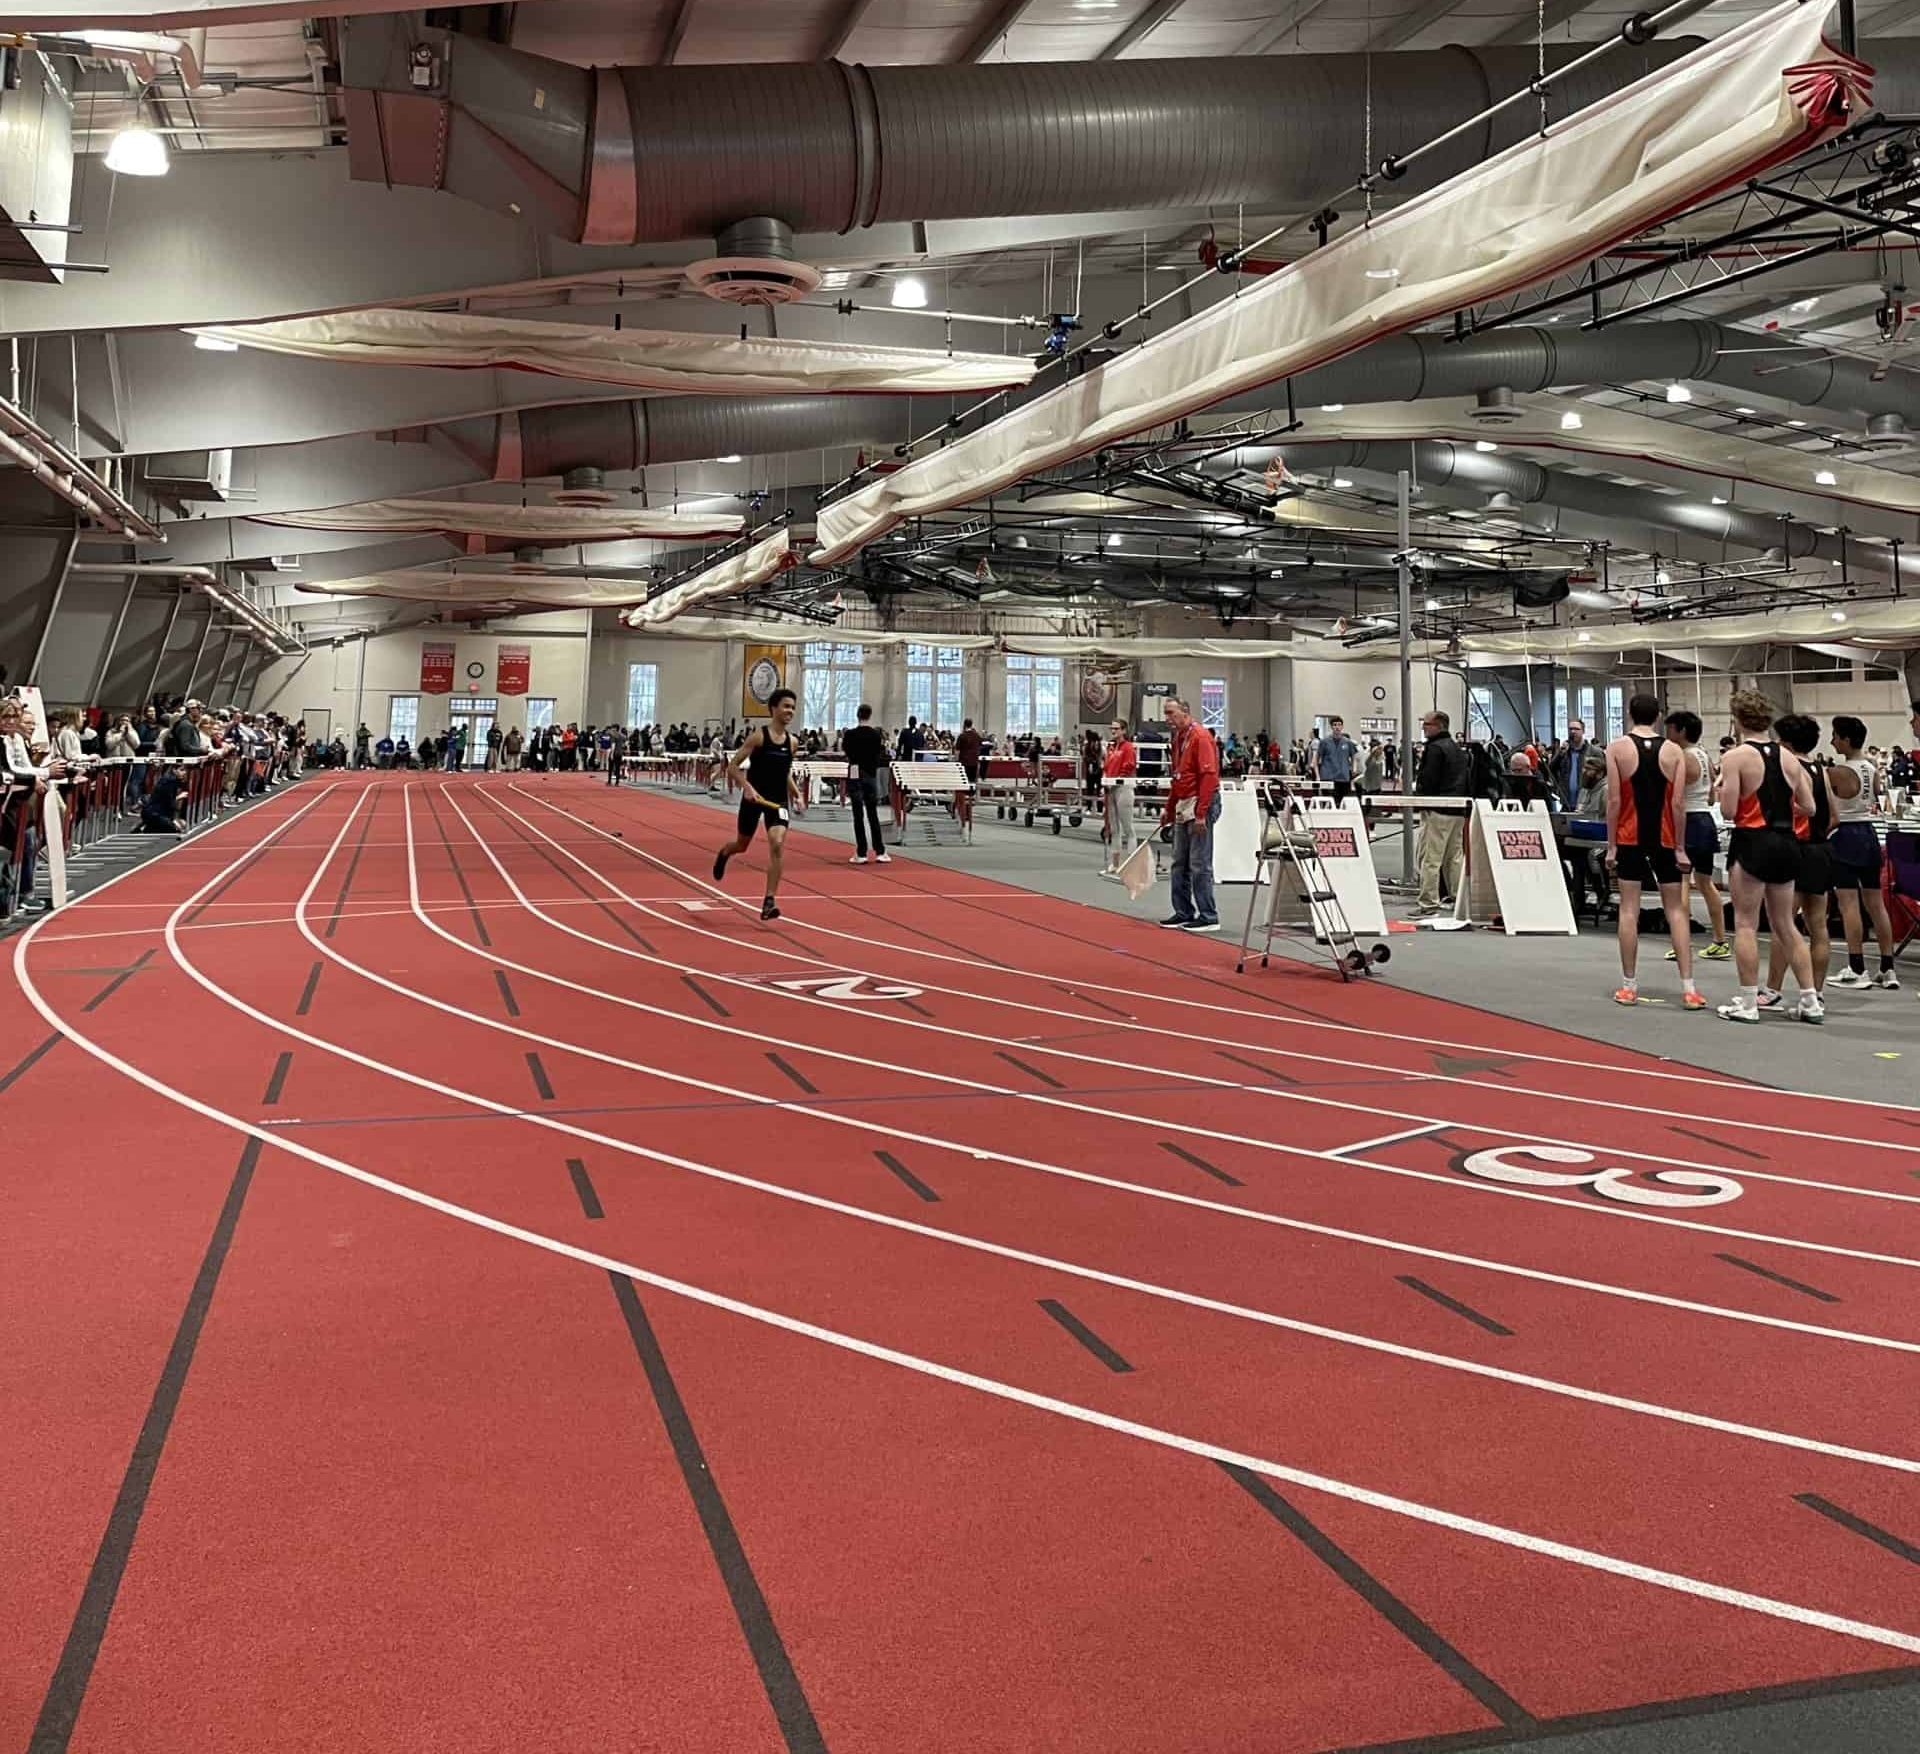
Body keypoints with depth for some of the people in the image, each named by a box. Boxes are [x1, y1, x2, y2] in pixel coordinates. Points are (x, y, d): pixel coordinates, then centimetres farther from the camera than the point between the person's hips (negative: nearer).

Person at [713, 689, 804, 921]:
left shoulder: (791, 741, 4)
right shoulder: (758, 736, -11)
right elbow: (733, 766, -10)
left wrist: (795, 792, 6)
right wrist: (747, 786, -25)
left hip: (779, 799, 3)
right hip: (754, 797, -3)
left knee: (777, 844, -18)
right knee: (742, 845, 16)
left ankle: (769, 902, -15)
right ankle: (723, 854, 56)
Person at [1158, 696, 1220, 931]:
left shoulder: (1200, 737, -13)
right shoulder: (1178, 738, 16)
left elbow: (1209, 776, -19)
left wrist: (1201, 813, -22)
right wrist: (1169, 808, 22)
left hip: (1200, 805, -9)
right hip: (1182, 807, 9)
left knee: (1199, 865, -8)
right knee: (1180, 864, 12)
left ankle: (1208, 917, -3)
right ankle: (1183, 912, 19)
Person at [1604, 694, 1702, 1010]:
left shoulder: (1617, 747, -3)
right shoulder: (1673, 750, 1)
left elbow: (1614, 800, -8)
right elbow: (1678, 803, -4)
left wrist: (1611, 845, -3)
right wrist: (1680, 848, 1)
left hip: (1630, 838, -1)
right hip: (1664, 840, 1)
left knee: (1629, 909, 4)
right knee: (1676, 910, 6)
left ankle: (1629, 986, 6)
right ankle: (1688, 988, 1)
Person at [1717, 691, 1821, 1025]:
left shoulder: (1736, 757, -10)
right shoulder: (1789, 758, 8)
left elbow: (1728, 811, -14)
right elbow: (1808, 808, 9)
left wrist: (1721, 787, 5)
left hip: (1753, 842, -6)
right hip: (1786, 842, 6)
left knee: (1746, 924, 1)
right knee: (1785, 925, 14)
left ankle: (1747, 1003, 2)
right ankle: (1811, 1001, 15)